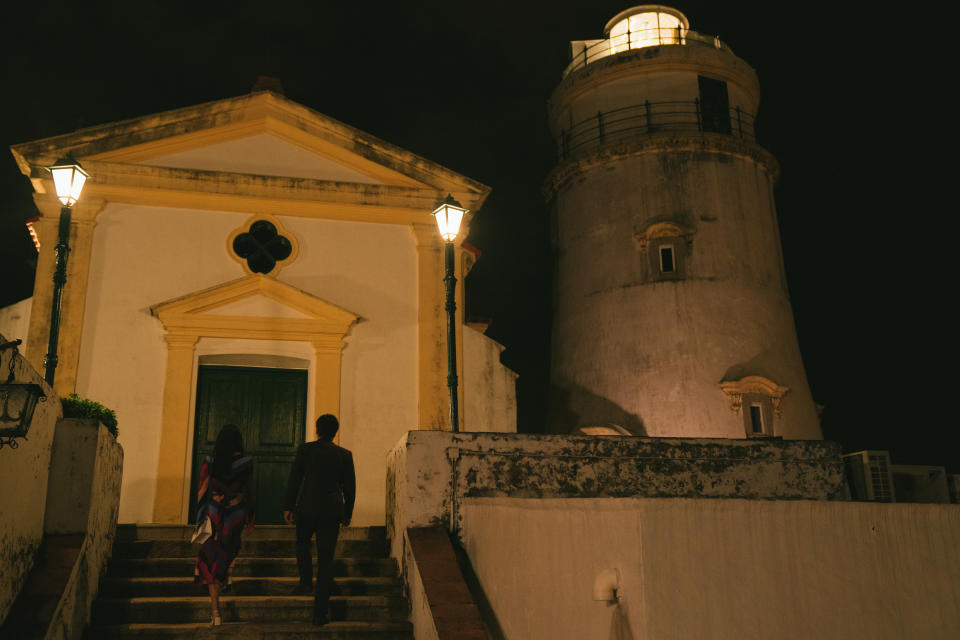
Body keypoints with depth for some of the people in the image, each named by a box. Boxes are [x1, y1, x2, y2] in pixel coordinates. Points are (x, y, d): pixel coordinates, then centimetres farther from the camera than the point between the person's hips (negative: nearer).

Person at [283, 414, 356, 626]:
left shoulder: (305, 449, -2)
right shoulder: (345, 455, 2)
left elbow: (294, 479, -3)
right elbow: (350, 487, 5)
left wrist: (288, 507, 4)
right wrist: (347, 513, 15)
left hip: (307, 507, -1)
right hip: (332, 511, 1)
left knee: (302, 543, 30)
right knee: (326, 560, 4)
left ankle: (305, 582, 20)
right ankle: (320, 612, 4)